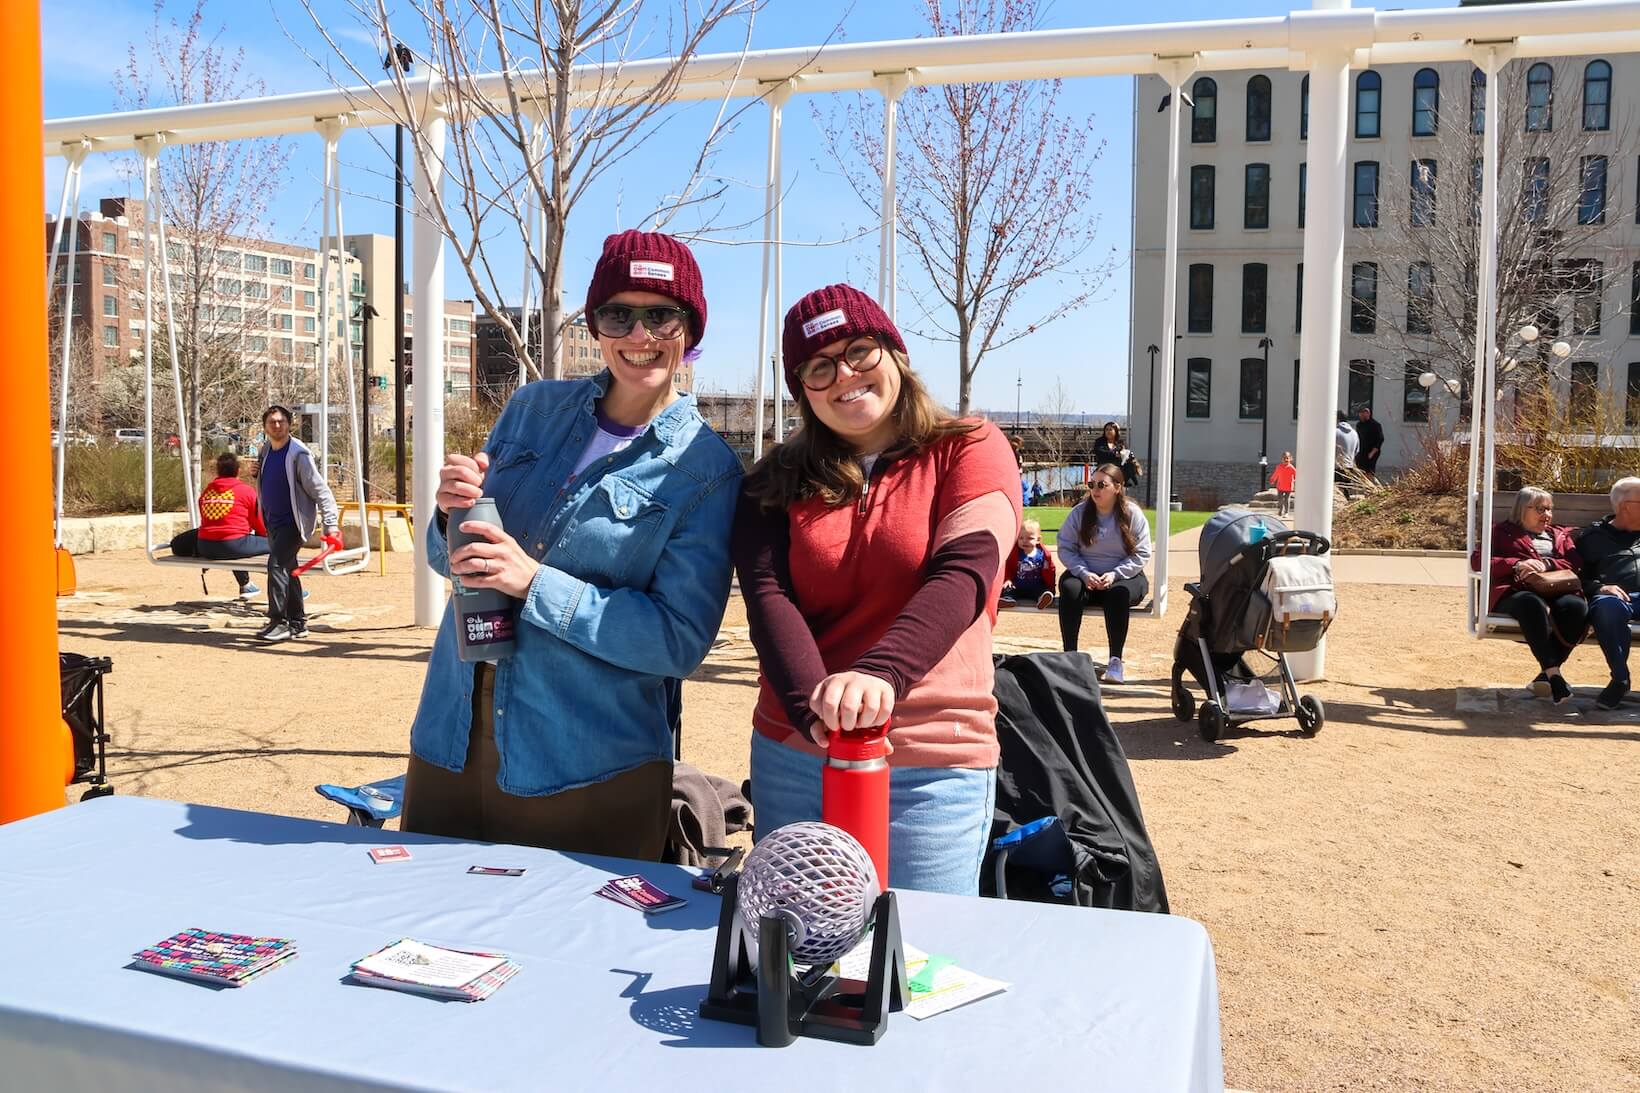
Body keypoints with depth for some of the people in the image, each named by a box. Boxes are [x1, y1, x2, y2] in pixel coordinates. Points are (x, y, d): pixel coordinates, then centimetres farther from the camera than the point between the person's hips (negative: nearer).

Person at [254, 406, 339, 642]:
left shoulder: (298, 454, -16)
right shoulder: (265, 452, 8)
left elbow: (320, 490, -18)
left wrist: (331, 524, -25)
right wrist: (257, 473, 2)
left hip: (293, 522, -8)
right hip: (273, 521, 8)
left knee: (277, 564, -19)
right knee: (287, 570, 13)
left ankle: (279, 622, -14)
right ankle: (297, 623, 21)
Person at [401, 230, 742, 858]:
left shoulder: (707, 469, -9)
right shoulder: (535, 408, 4)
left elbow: (681, 641, -15)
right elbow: (448, 560, 12)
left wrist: (536, 583, -22)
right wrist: (452, 513, -11)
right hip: (450, 741, 5)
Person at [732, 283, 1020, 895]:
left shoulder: (969, 450, 0)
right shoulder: (776, 483, 7)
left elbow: (964, 574, -17)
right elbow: (767, 597, -8)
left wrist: (880, 673, -34)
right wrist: (813, 705, -27)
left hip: (931, 773, -3)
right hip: (792, 756, 3)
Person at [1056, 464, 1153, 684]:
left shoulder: (1133, 514, -3)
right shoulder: (1079, 512, 1)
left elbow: (1141, 554, -5)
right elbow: (1065, 548, -2)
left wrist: (1114, 575, -18)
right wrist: (1084, 573, -18)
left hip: (1123, 577, -1)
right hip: (1085, 574, 2)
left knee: (1118, 593, -35)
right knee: (1069, 588, -31)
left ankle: (1115, 660, -28)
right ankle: (1069, 656, -27)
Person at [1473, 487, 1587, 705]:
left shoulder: (1560, 535, 33)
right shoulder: (1502, 531, 23)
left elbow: (1575, 562, 14)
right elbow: (1477, 560, 7)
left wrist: (1546, 564, -7)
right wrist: (1516, 565, -8)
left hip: (1556, 592, 3)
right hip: (1515, 592, -3)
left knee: (1577, 606, -34)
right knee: (1533, 604, -41)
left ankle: (1547, 673, -30)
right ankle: (1553, 674, -45)